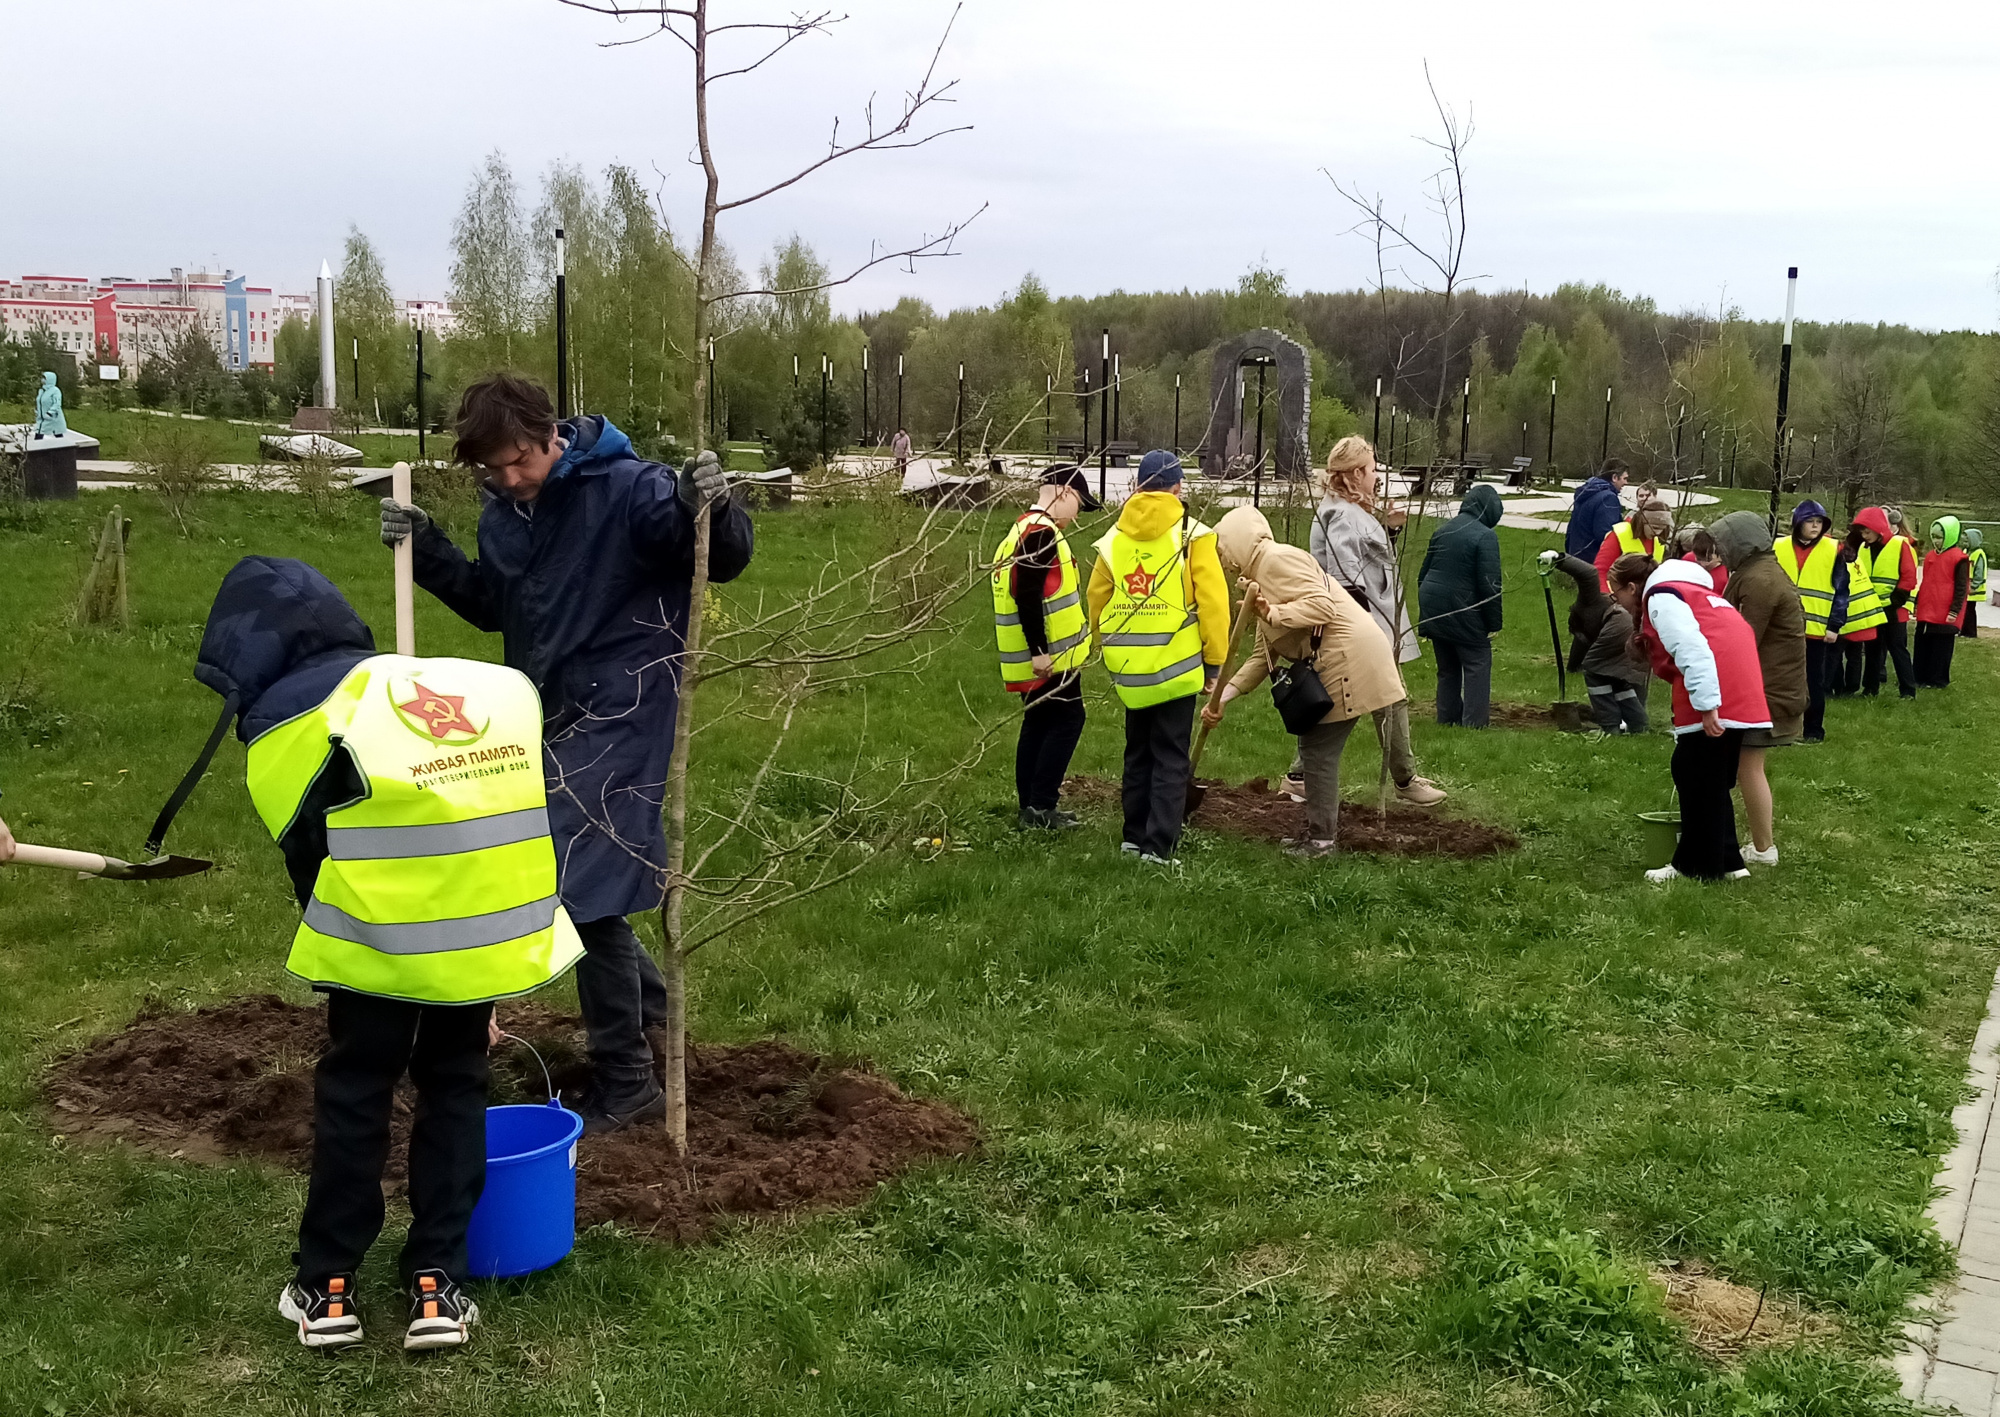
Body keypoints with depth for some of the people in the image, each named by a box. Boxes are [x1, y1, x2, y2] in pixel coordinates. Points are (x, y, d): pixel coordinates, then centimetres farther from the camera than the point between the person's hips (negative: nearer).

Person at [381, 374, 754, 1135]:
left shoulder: (629, 490, -17)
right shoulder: (504, 514, 6)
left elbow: (726, 561, -18)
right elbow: (492, 607, 19)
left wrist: (713, 510, -40)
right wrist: (426, 548, 5)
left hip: (619, 719, -8)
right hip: (551, 718, 8)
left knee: (586, 886, -9)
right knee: (585, 878, 17)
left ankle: (625, 1083, 4)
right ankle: (647, 1006, 40)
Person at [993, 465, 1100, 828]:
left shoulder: (1024, 529, 16)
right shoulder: (1042, 533, -17)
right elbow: (1027, 595, -24)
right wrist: (1039, 650, -24)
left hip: (1037, 656, 10)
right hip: (1049, 656, -10)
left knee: (1038, 723, 14)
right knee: (1066, 721, -4)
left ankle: (1030, 805, 18)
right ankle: (1040, 806, -4)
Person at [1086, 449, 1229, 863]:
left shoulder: (1115, 537, 7)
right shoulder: (1192, 535, -7)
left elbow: (1096, 599, 11)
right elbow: (1213, 602, -11)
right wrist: (1214, 662, -3)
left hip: (1129, 669, 4)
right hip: (1176, 665, -4)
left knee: (1138, 753, 18)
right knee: (1171, 758, 2)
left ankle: (1135, 836, 23)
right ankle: (1159, 845, -1)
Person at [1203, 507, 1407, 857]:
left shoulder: (1277, 559, -11)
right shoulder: (1262, 576, 20)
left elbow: (1322, 605, -23)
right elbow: (1263, 656, 16)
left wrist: (1272, 614, -27)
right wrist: (1223, 697, 9)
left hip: (1347, 657, -10)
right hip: (1329, 663, 10)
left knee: (1318, 751, -4)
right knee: (1315, 748, 15)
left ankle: (1322, 839, 3)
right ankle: (1320, 830, 24)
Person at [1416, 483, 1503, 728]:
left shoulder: (1442, 531, 9)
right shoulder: (1485, 536, -13)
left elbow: (1423, 573, 17)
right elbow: (1490, 585, -16)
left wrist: (1427, 613, 25)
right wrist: (1494, 623, -8)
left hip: (1433, 610, 7)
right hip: (1464, 615, -7)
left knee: (1447, 668, 17)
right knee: (1478, 666, 2)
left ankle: (1446, 719, 21)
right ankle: (1473, 723, -1)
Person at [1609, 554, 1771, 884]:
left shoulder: (1660, 597, -4)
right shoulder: (1686, 591, 28)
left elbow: (1692, 650, -18)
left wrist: (1707, 706, -22)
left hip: (1716, 696, -10)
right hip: (1740, 696, 10)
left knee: (1696, 780, 0)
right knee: (1714, 782, 17)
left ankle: (1698, 866, 7)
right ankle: (1726, 861, 22)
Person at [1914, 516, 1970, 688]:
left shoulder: (1959, 558, -9)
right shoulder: (1930, 556, 13)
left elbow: (1962, 587, -10)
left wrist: (1955, 610, -14)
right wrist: (1917, 603, 19)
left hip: (1945, 615, -7)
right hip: (1926, 612, 7)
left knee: (1941, 649, 1)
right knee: (1922, 647, 10)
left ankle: (1939, 680, 8)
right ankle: (1920, 677, 17)